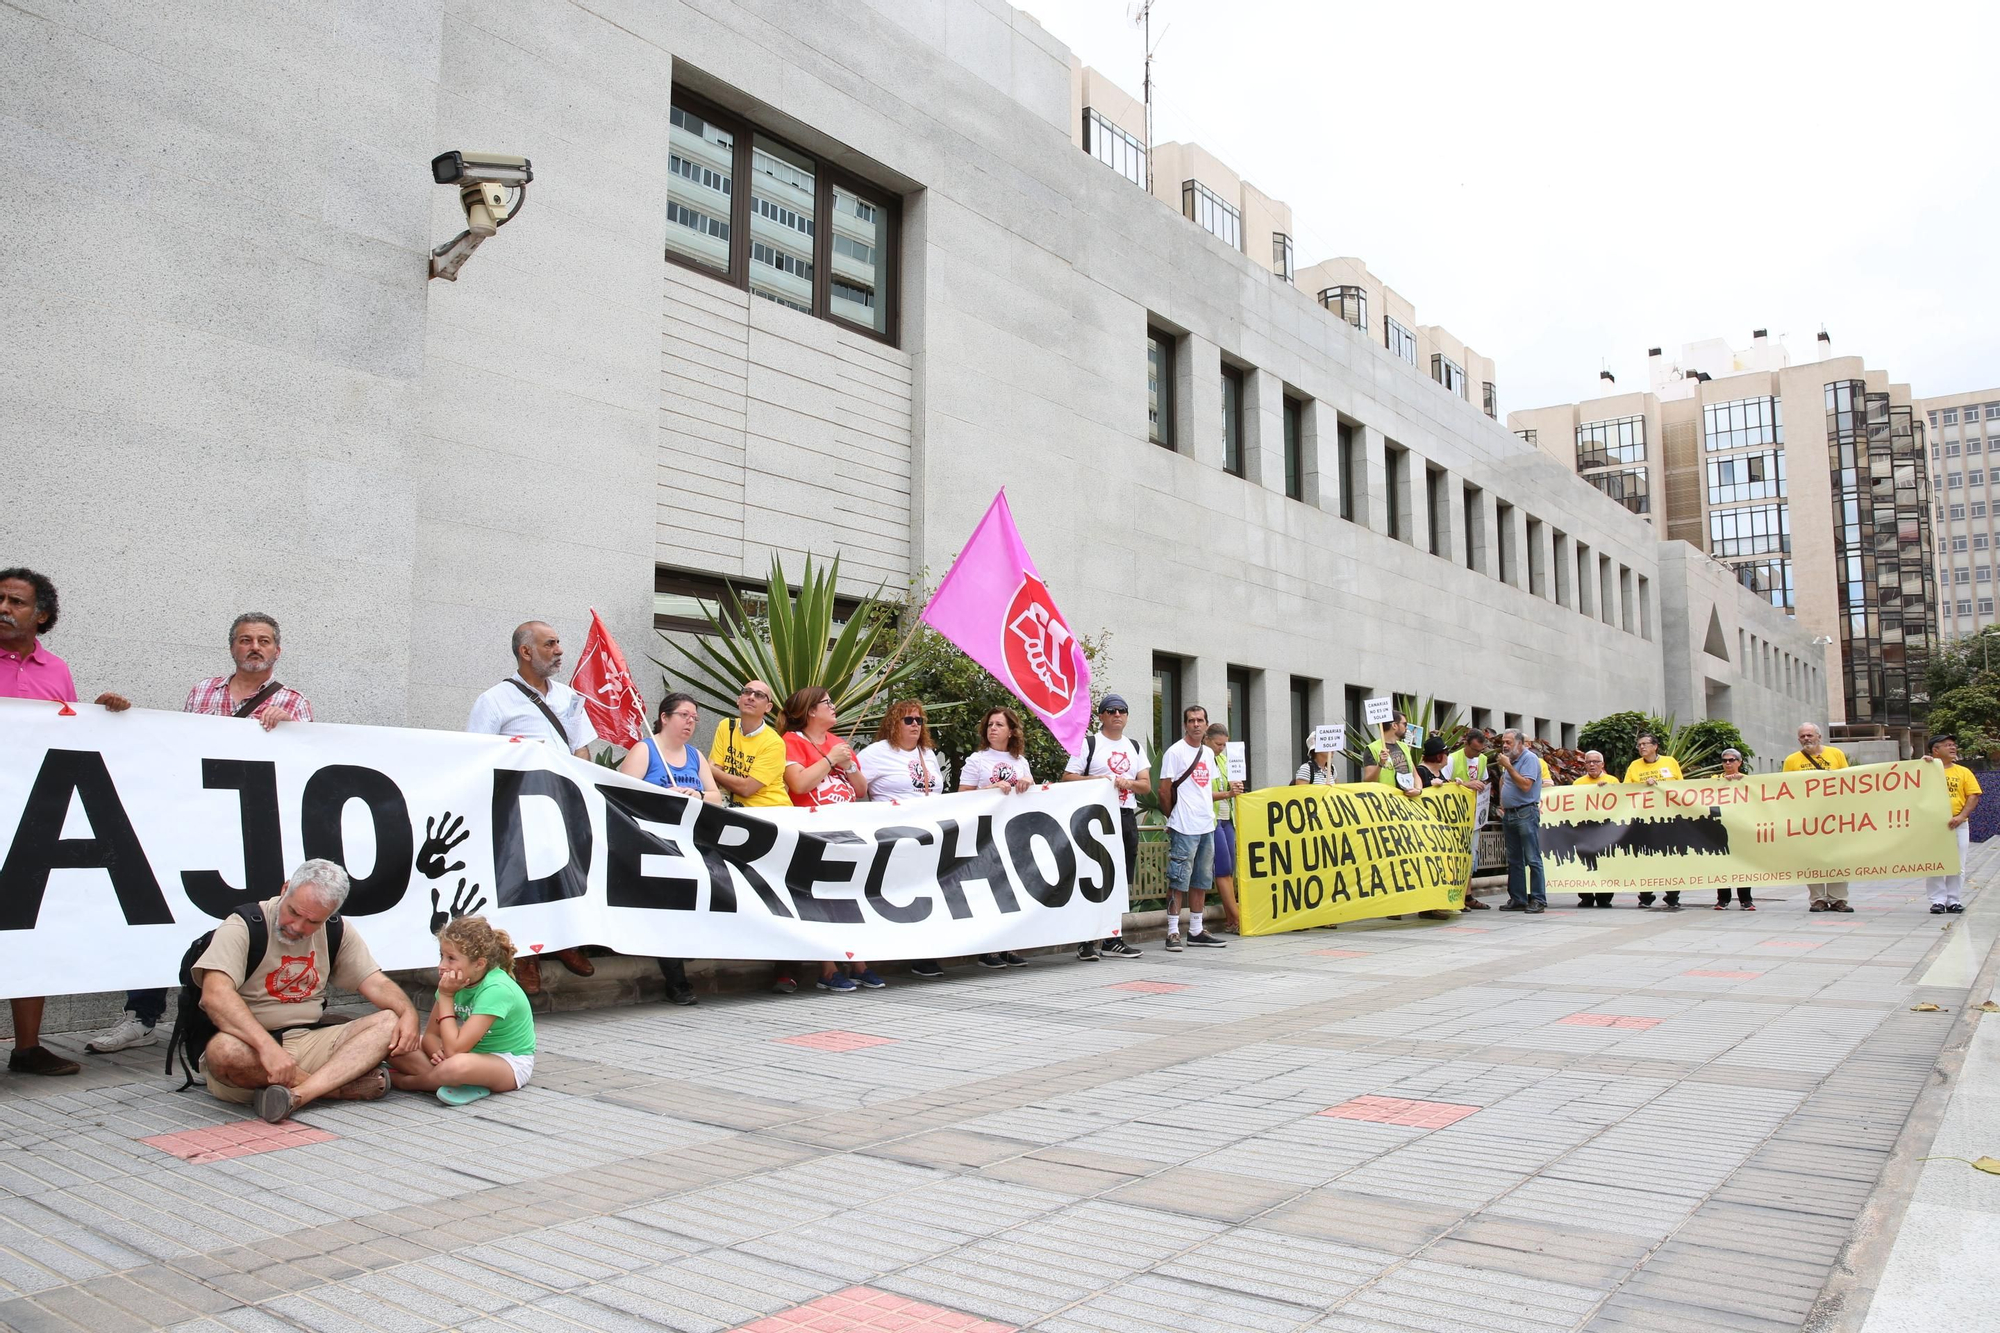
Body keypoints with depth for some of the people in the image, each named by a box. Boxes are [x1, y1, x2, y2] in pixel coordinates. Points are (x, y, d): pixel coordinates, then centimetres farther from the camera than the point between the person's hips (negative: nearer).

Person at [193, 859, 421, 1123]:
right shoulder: (244, 926, -11)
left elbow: (375, 983, 5)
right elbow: (215, 995, -25)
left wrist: (408, 1013, -17)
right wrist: (267, 1045, -38)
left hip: (308, 1041, 4)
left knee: (390, 1023, -16)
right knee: (224, 1050, -38)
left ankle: (298, 1093, -36)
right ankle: (343, 1083, -22)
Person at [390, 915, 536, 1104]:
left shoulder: (495, 989, -27)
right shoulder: (454, 981, -5)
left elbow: (454, 1049, -30)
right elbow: (430, 1035, 0)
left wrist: (446, 996, -25)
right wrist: (438, 1052, -23)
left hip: (509, 1063, -7)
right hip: (472, 1052, 8)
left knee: (458, 1064, -40)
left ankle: (402, 1081, -8)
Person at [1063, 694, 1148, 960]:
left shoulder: (1135, 748, 18)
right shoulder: (1088, 745, 2)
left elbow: (1146, 785, 13)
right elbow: (1067, 778, -4)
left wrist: (1129, 783, -7)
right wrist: (1096, 780, -17)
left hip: (1127, 817, 6)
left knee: (1121, 880, 7)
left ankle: (1112, 940, 14)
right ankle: (1087, 941, -7)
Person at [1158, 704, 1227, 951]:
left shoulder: (1208, 753, 15)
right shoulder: (1175, 752, -8)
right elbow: (1164, 790, -7)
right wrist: (1173, 817, 0)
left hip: (1207, 826, 8)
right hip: (1184, 828, -7)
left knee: (1201, 881, 12)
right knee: (1178, 881, -6)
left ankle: (1196, 931, 19)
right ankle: (1173, 932, -2)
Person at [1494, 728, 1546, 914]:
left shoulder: (1530, 758, -9)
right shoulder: (1510, 760, 16)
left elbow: (1525, 785, -19)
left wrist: (1508, 766, -17)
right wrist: (1502, 804, 19)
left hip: (1526, 813, -9)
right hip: (1509, 815, 9)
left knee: (1532, 859, -7)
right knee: (1514, 860, 10)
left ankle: (1538, 899, -5)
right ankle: (1517, 899, 15)